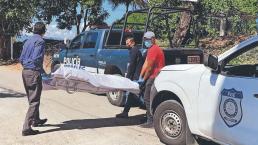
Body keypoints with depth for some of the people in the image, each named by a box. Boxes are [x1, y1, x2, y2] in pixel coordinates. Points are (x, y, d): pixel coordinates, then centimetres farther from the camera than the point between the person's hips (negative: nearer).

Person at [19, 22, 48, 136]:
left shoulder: (28, 41, 14)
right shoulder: (40, 41, -10)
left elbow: (21, 59, 14)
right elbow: (37, 59, -20)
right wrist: (42, 71, -6)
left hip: (25, 72, 9)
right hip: (34, 72, -9)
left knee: (32, 99, 22)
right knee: (34, 101, -4)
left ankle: (36, 120, 38)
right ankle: (27, 127, -7)